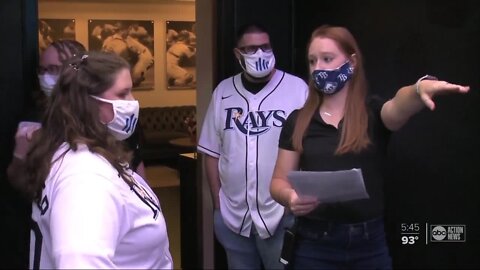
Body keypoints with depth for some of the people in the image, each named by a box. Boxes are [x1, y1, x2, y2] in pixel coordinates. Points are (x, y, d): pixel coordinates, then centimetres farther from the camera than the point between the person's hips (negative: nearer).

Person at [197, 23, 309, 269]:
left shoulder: (297, 88, -8)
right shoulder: (223, 92, 3)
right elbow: (212, 152, 8)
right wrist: (217, 204, 7)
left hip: (283, 214, -3)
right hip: (232, 216, 3)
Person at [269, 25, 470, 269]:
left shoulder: (373, 113, -1)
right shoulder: (297, 121, 4)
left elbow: (399, 108, -24)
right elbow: (279, 181, 6)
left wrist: (421, 88, -47)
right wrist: (290, 197, -17)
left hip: (369, 243, -1)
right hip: (314, 244, 1)